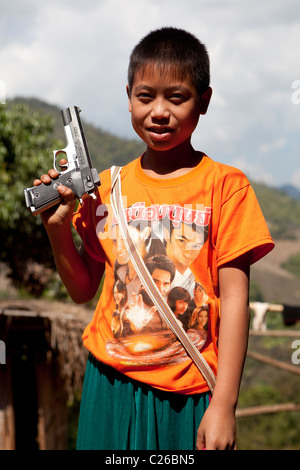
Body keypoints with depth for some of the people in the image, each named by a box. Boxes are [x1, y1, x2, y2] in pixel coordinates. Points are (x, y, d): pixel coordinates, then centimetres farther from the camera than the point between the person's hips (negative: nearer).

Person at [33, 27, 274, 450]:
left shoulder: (224, 185, -4)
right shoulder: (106, 188, 6)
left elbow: (234, 298, -7)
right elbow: (83, 290, 13)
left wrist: (223, 406, -12)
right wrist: (58, 228, -3)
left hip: (188, 397, -3)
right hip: (111, 386, 3)